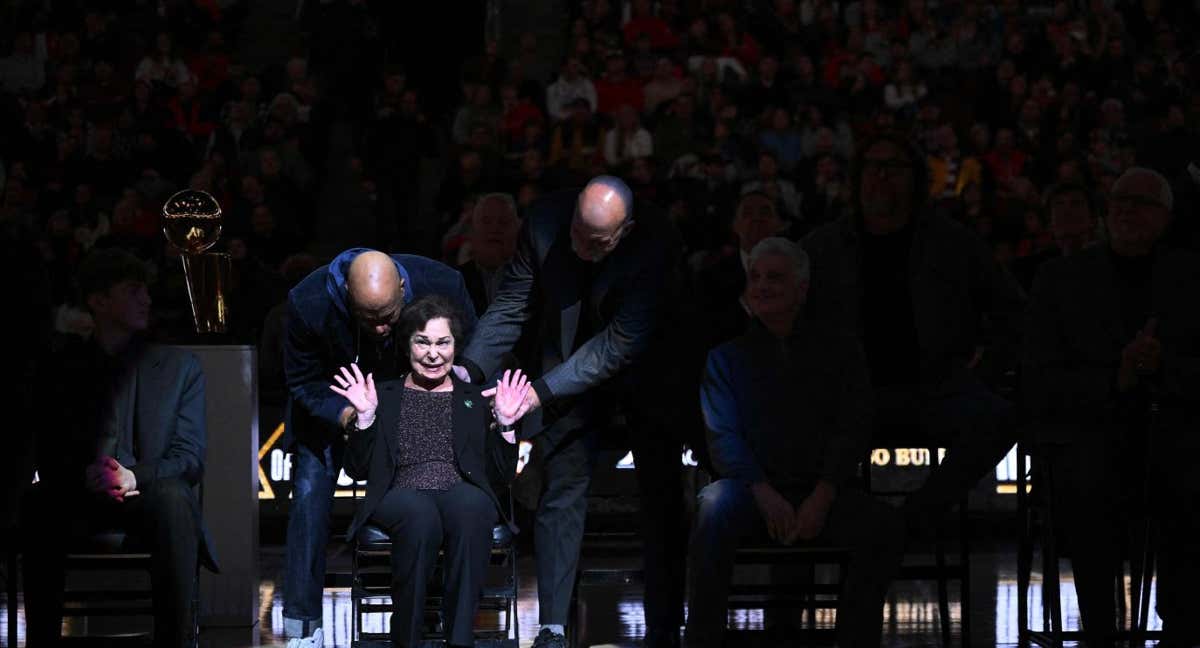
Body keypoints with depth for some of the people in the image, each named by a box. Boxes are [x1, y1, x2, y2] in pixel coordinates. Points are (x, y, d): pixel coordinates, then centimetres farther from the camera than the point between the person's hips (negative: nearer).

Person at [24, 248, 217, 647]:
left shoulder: (180, 366, 12)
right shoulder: (64, 369, 14)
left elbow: (190, 456, 4)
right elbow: (47, 454, 7)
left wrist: (137, 476, -18)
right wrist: (84, 475, -17)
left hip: (149, 496, 0)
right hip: (81, 501, 0)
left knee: (172, 497, -37)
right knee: (40, 508, -34)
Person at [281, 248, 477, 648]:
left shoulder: (442, 286, -31)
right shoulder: (309, 304, -33)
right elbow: (303, 383, -16)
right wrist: (344, 415, -35)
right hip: (333, 400, -1)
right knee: (310, 490, -12)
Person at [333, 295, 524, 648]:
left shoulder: (475, 400, 23)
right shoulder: (384, 395, 21)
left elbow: (502, 476, 16)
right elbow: (358, 470, 13)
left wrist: (505, 424, 3)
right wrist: (364, 417, 0)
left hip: (463, 491, 1)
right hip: (400, 495, -1)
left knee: (472, 507, -38)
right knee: (420, 513, -40)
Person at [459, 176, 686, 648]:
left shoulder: (655, 244, -30)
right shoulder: (545, 221, -20)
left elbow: (622, 342, -31)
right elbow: (513, 305, -11)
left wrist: (542, 392, -36)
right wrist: (471, 367, -25)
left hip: (643, 365, -2)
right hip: (569, 360, 2)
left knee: (661, 495, -2)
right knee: (562, 488, -5)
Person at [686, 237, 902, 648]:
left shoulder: (839, 350, 16)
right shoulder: (727, 356, 14)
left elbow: (853, 430, 5)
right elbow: (723, 437, 1)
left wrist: (822, 498, -12)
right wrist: (764, 494, -17)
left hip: (820, 494, 1)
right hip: (751, 493, -1)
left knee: (883, 525, -29)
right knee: (715, 507, -35)